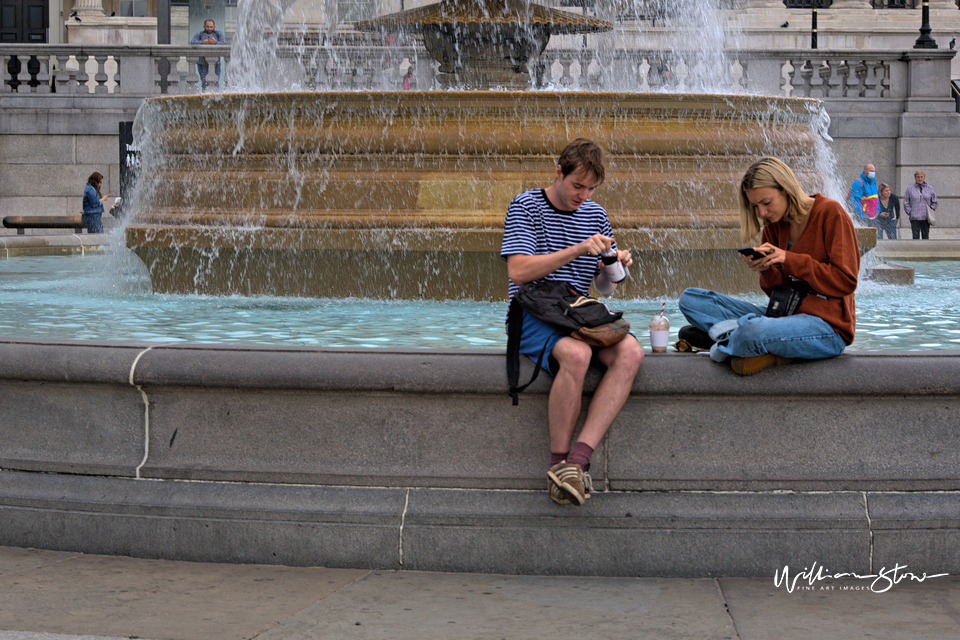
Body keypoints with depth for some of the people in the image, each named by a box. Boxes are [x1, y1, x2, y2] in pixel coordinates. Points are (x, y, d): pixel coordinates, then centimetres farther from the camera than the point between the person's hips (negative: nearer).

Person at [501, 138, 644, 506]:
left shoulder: (595, 215, 16)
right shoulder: (526, 207, 0)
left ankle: (578, 458, -35)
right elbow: (518, 271, -13)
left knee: (630, 352, -27)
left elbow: (605, 287, 20)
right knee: (577, 354, -38)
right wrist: (577, 251, -20)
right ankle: (559, 462, -24)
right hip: (533, 314, -5)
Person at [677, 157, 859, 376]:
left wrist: (789, 260, -16)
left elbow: (845, 281, -12)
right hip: (785, 315, 8)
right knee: (690, 298, -1)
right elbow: (778, 290, 12)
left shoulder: (830, 213, -7)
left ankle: (726, 345, -5)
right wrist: (766, 269, -11)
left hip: (827, 324, -8)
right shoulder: (774, 223, 11)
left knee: (754, 332, -41)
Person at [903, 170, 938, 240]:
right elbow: (906, 203, 7)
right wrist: (910, 213, -3)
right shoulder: (910, 189, 5)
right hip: (914, 218, -1)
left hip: (926, 218, 1)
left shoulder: (930, 188, 9)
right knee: (916, 236, -3)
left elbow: (934, 202, 14)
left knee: (926, 236, 2)